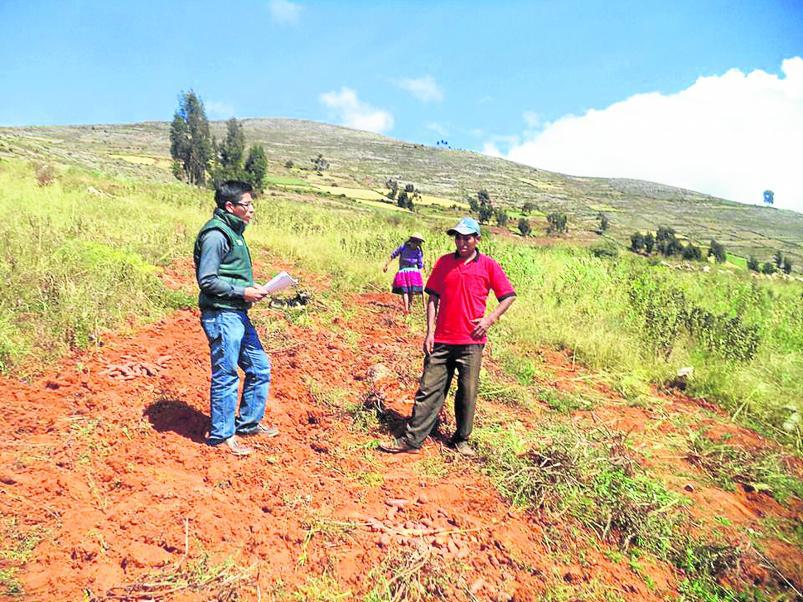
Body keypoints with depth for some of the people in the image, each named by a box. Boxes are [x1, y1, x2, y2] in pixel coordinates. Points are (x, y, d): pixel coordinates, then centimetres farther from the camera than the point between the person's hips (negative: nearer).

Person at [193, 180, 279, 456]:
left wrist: (252, 289, 7)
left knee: (259, 367, 15)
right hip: (221, 316, -10)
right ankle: (221, 434, 15)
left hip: (238, 314, 10)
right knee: (226, 376, 1)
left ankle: (248, 422, 30)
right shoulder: (216, 234, -15)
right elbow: (206, 280, -18)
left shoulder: (233, 231, 15)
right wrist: (243, 291, -16)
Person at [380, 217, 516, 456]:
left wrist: (490, 319, -8)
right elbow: (433, 298, 8)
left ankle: (461, 440, 24)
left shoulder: (488, 265, 1)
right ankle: (411, 439, 9)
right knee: (429, 389, 3)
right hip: (441, 340, 2)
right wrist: (430, 332, 1)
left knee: (467, 393, 7)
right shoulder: (444, 262, 8)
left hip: (471, 340, -1)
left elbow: (509, 296, 5)